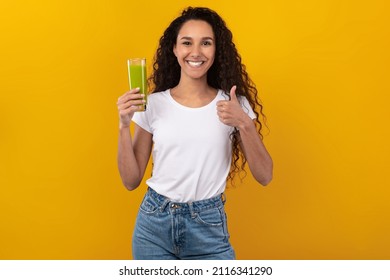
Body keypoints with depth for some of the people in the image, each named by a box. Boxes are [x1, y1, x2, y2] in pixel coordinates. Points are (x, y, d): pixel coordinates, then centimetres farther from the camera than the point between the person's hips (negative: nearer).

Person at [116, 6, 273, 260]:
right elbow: (131, 180, 0)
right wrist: (124, 125, -12)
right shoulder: (153, 104, -2)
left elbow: (264, 176, -5)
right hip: (154, 225, 1)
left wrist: (244, 124, -18)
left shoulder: (234, 105, -2)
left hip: (209, 229, -1)